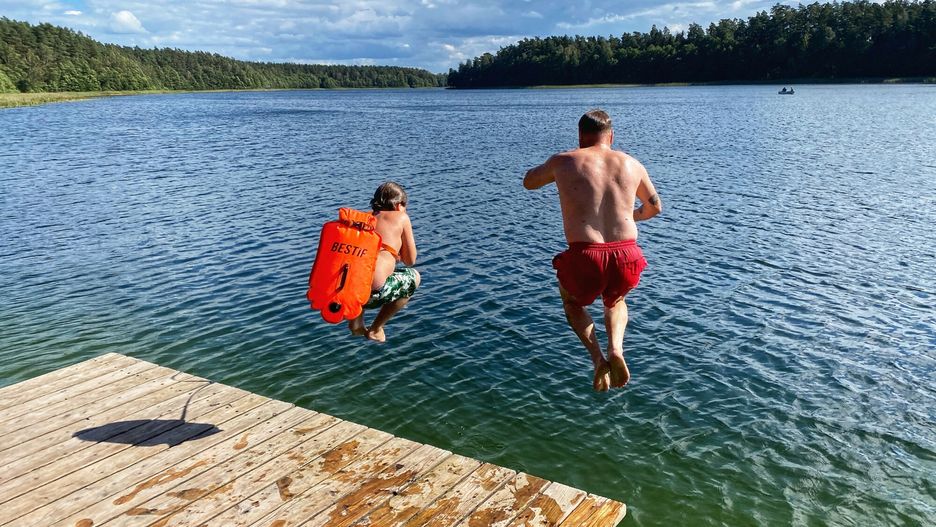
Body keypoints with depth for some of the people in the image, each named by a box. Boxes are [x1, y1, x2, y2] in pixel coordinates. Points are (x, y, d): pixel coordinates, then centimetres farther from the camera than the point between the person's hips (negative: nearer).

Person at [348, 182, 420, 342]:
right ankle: (376, 329, 19)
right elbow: (410, 261, 15)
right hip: (372, 292, -6)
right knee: (414, 277, 24)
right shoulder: (401, 217, 11)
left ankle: (355, 322, 24)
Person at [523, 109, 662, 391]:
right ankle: (616, 348, 8)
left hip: (585, 258, -2)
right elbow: (655, 207, 34)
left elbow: (528, 182, 30)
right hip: (627, 258, 2)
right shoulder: (631, 164, 16)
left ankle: (598, 357, 10)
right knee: (615, 300, 37)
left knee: (571, 299, 33)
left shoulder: (564, 161, 9)